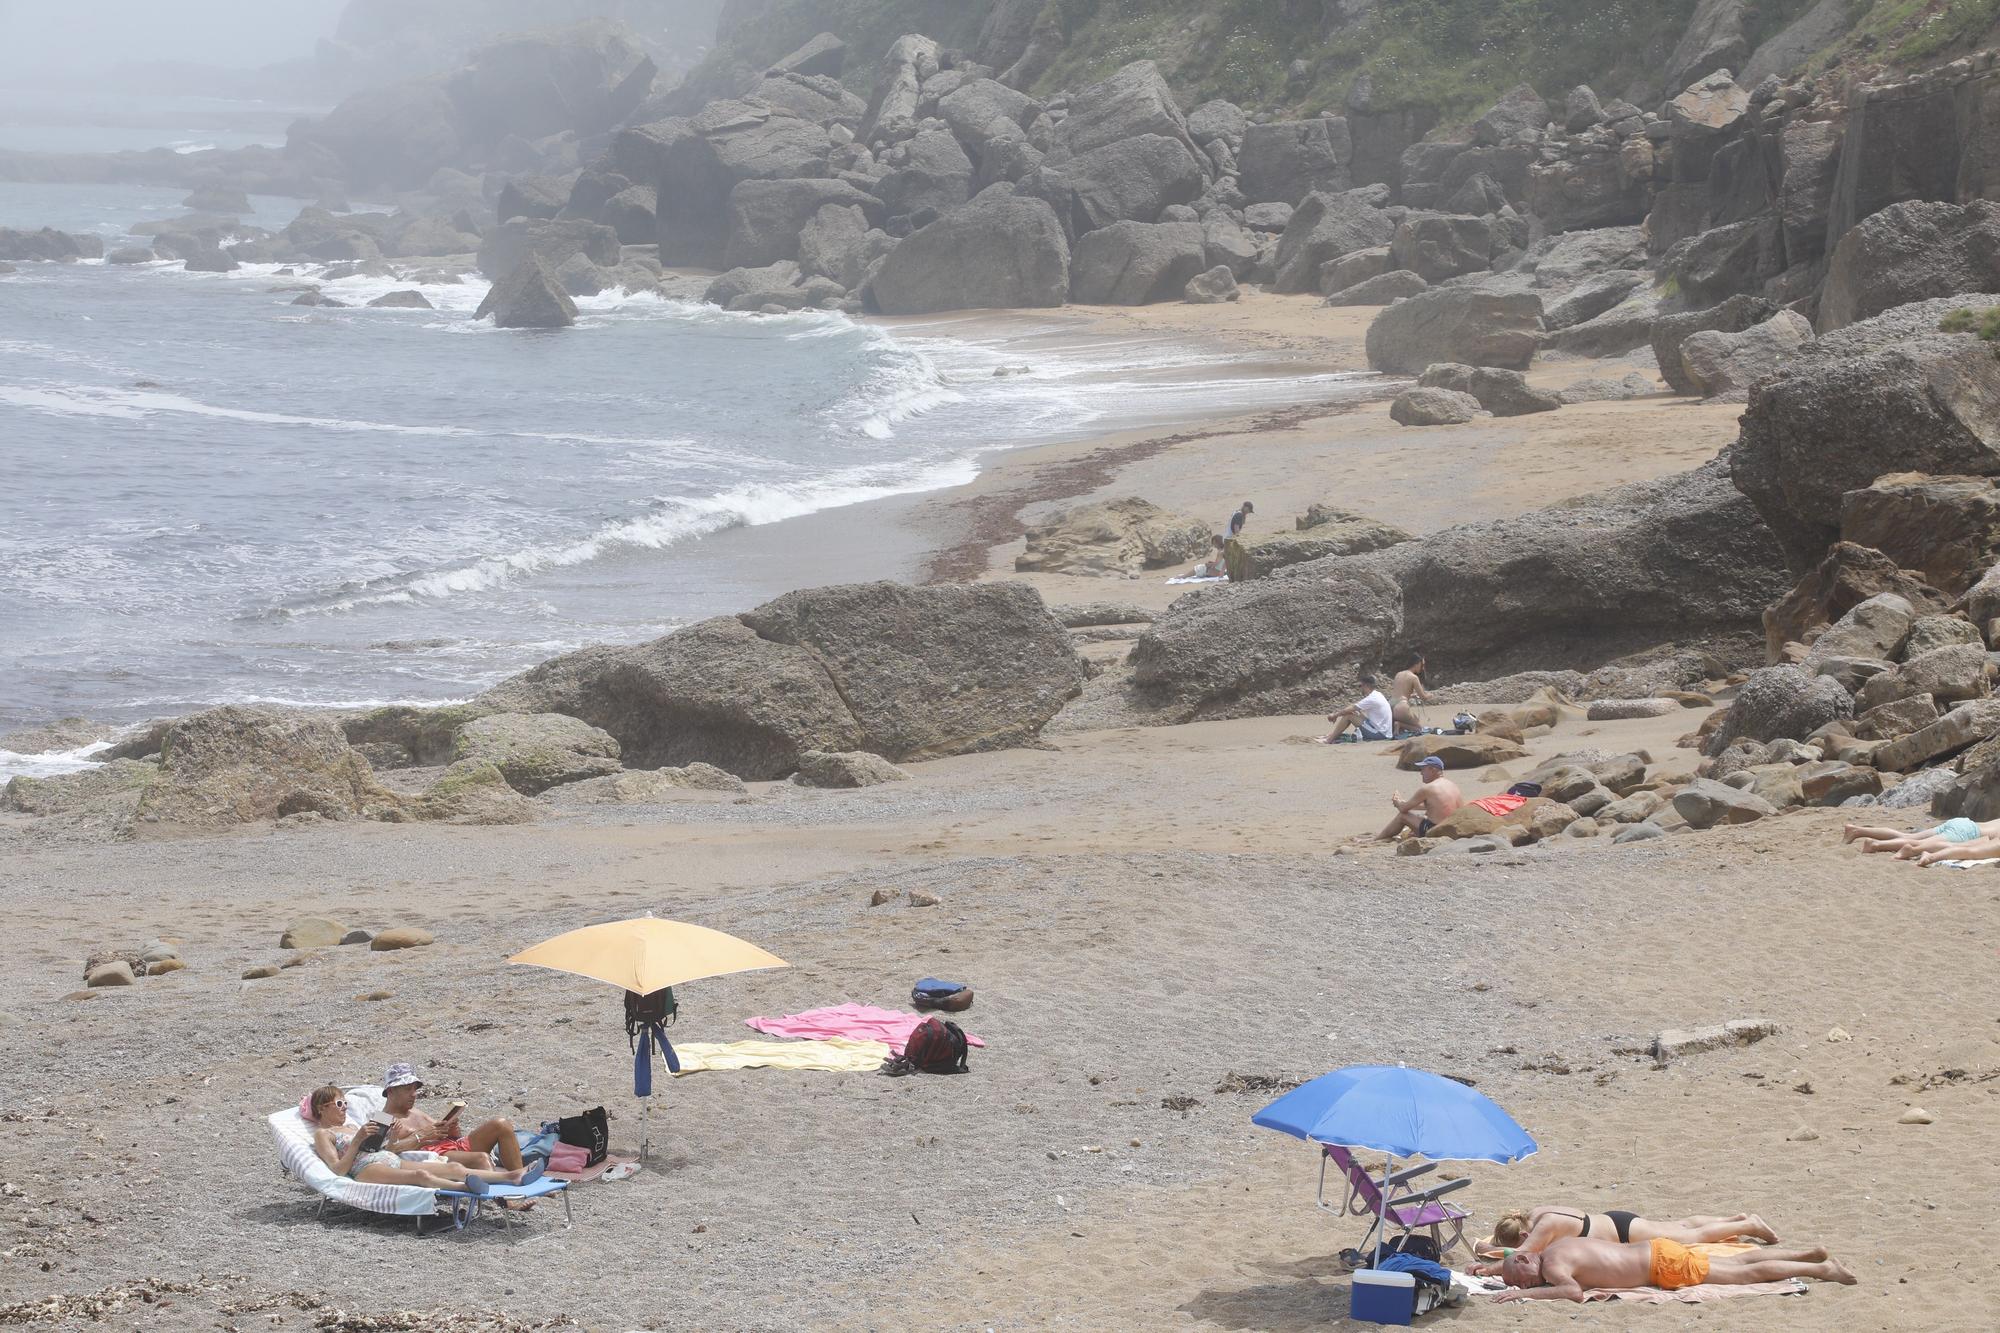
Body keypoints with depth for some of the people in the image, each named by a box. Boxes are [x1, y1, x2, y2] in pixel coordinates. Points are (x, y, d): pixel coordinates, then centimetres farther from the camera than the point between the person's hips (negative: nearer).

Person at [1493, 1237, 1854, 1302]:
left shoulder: (1552, 1264, -21)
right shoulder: (1555, 1251, 6)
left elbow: (1575, 1291, -36)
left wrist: (1525, 1293, -31)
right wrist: (1492, 1268, 20)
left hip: (1663, 1262, -8)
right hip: (1655, 1252, 8)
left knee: (1747, 1273, -1)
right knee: (1739, 1264, 18)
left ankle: (1821, 1269, 5)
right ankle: (1810, 1254, 25)